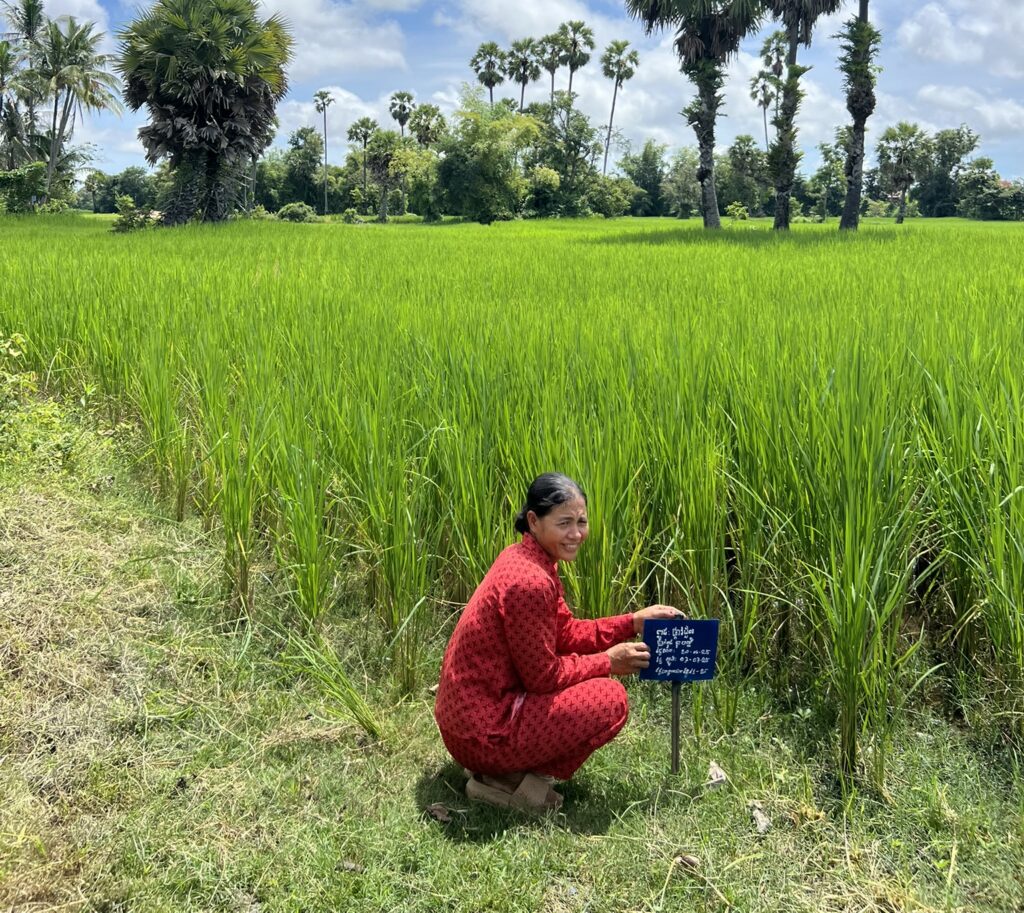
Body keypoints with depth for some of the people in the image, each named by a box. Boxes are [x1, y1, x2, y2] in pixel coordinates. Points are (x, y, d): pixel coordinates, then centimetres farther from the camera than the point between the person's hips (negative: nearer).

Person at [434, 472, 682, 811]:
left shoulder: (525, 557, 4)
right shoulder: (529, 582, -25)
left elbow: (566, 632, 11)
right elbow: (543, 675, -18)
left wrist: (633, 622, 3)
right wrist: (608, 662, -5)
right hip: (483, 732, -10)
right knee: (611, 698, -9)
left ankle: (503, 768, 13)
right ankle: (506, 780, -4)